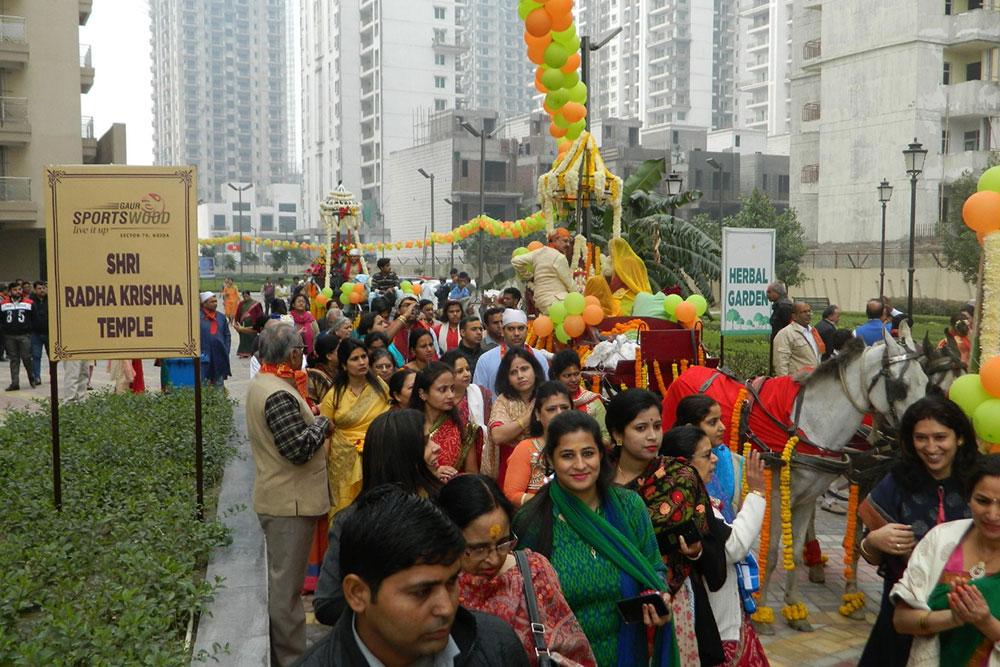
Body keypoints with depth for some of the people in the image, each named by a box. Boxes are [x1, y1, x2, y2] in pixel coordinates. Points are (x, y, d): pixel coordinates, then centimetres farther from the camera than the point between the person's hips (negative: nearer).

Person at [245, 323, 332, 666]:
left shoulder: (261, 382, 9)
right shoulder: (279, 394, -24)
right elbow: (299, 448, -27)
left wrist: (310, 418, 4)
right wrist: (322, 423, -12)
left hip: (276, 496, 11)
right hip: (290, 502, -11)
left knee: (282, 577, 22)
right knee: (287, 583, -1)